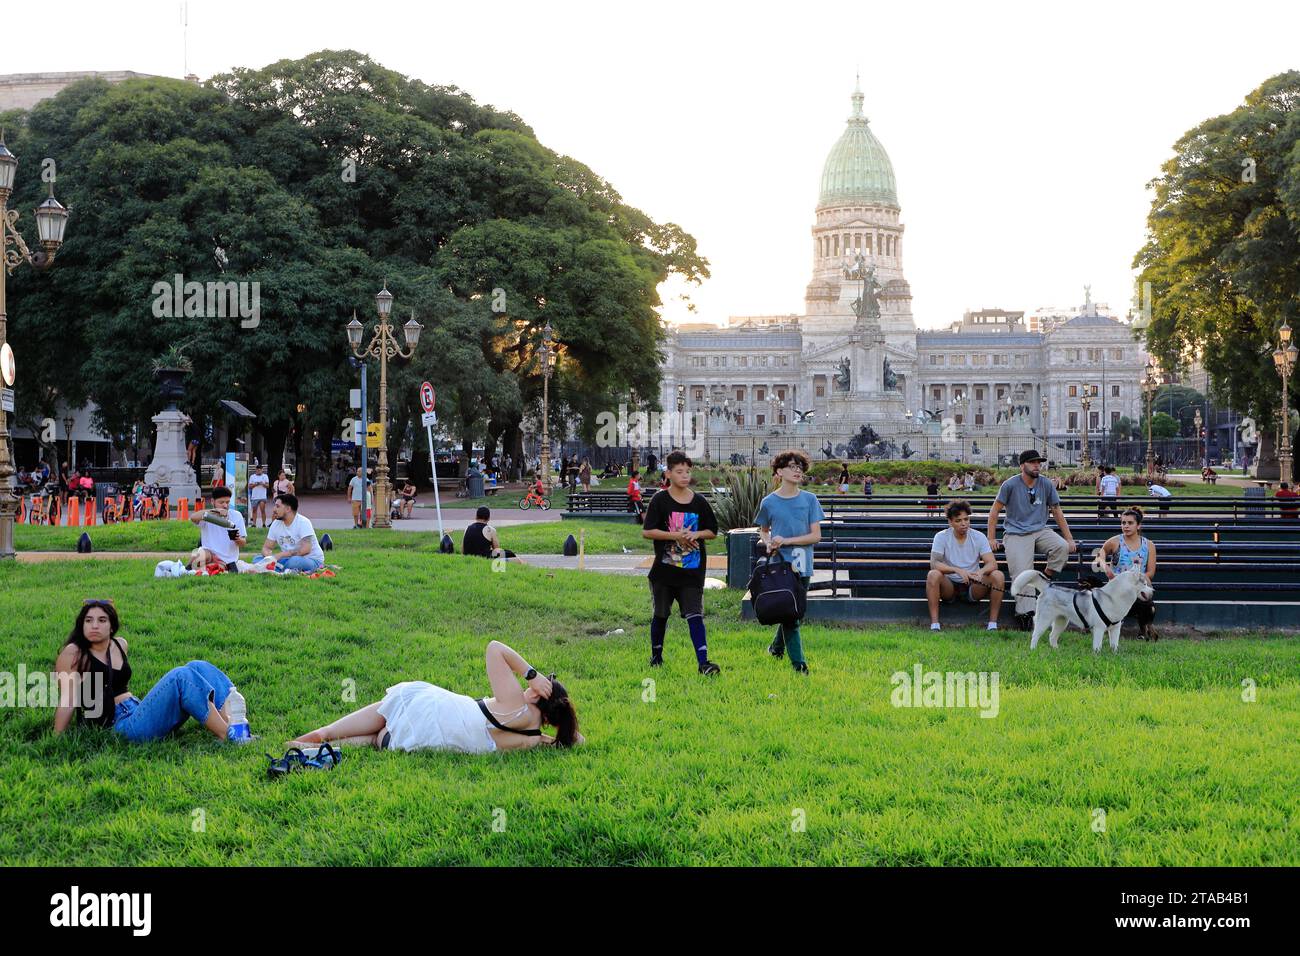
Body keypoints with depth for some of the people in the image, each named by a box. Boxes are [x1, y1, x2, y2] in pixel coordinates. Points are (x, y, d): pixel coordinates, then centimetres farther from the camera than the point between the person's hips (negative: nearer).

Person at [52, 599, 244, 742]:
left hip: (140, 713, 8)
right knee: (180, 677, -25)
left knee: (197, 668, -7)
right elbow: (68, 701, -7)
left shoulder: (120, 646, 16)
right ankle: (228, 736, -30)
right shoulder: (73, 653, -5)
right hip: (121, 725, -8)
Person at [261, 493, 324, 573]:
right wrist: (268, 556, -19)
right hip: (289, 560, 7)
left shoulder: (303, 522, -15)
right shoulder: (276, 524, 4)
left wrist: (280, 555, -27)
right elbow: (266, 548, 7)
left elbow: (306, 549, -26)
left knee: (294, 561, -41)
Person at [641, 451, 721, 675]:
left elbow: (712, 531, 10)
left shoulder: (699, 502, 4)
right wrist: (676, 535, -17)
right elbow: (647, 531, -8)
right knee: (661, 614, 12)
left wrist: (696, 534, -11)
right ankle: (656, 655, 30)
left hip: (692, 571, 1)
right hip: (664, 570, -1)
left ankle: (703, 662, -13)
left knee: (695, 615, -7)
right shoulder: (660, 500, -4)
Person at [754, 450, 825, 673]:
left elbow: (816, 536, -3)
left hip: (802, 566, 1)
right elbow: (763, 530, 17)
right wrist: (768, 542, -6)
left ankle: (777, 647, 37)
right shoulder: (769, 502, 1)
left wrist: (786, 541, -13)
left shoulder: (810, 500, 0)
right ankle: (799, 663, 0)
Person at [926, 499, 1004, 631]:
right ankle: (934, 624, -29)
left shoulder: (979, 537, -2)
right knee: (933, 575, -32)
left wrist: (980, 572, -34)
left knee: (998, 576, -24)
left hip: (973, 587, 2)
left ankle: (992, 624, -19)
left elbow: (992, 563, -11)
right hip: (950, 586, -2)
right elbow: (934, 563, -20)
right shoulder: (941, 537, -7)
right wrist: (958, 570, -35)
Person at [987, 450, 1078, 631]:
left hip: (1040, 531, 3)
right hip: (1016, 534, -3)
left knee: (1062, 547, -27)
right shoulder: (1010, 485, -2)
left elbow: (1057, 512, 14)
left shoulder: (1046, 485, 8)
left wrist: (1069, 538, 11)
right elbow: (995, 510, 3)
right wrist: (991, 538, -2)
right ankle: (1025, 614, -23)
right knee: (1022, 574, -20)